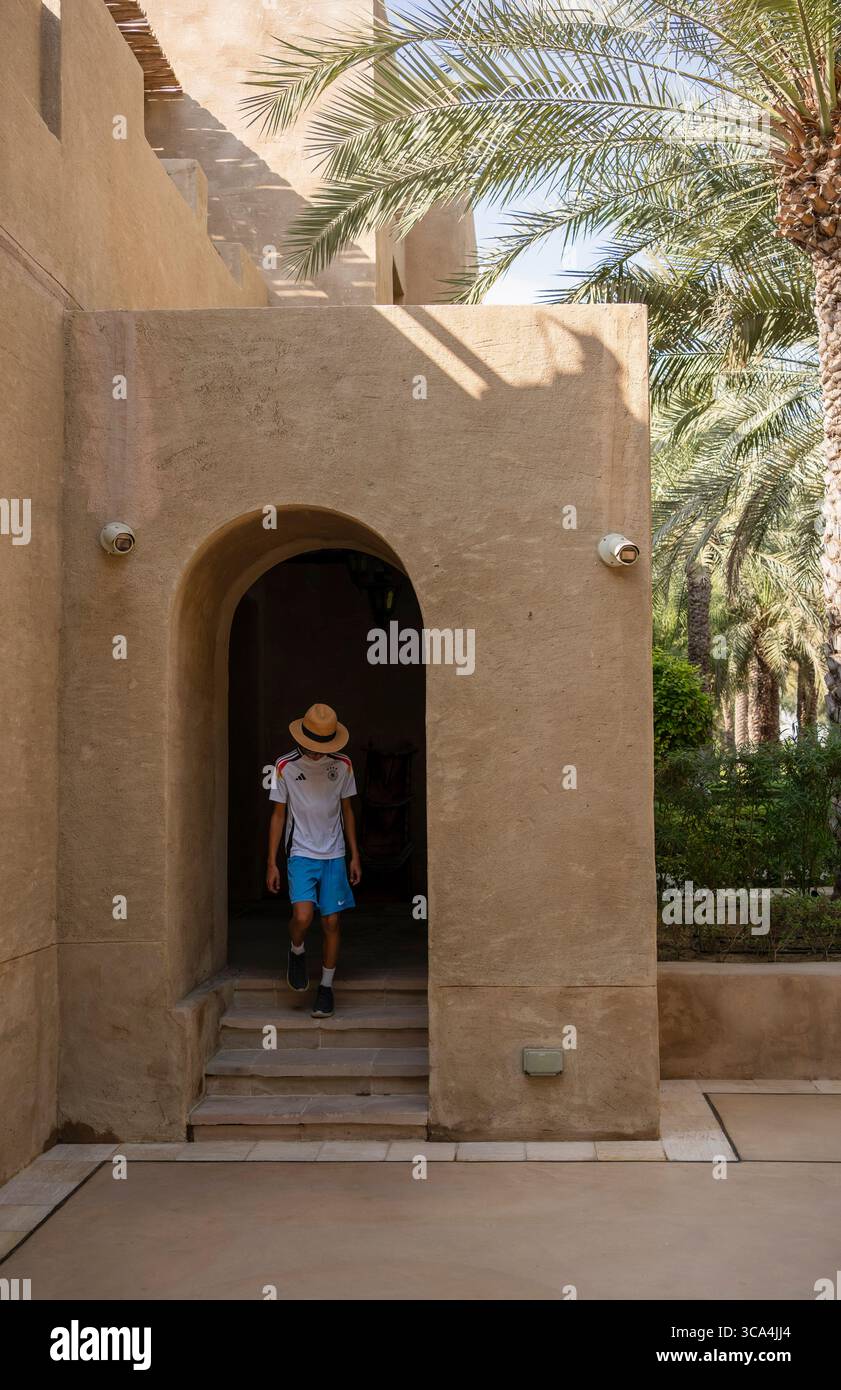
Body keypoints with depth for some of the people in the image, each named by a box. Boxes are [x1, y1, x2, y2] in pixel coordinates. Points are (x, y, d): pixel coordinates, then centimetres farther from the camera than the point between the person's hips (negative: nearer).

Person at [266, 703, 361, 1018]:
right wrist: (272, 863, 0)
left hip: (334, 854, 2)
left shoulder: (342, 765, 2)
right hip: (301, 853, -2)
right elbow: (279, 814, 2)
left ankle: (326, 987, 15)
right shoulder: (285, 766, -4)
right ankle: (297, 951, 12)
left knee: (332, 922, 0)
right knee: (303, 916, -21)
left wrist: (355, 855, 9)